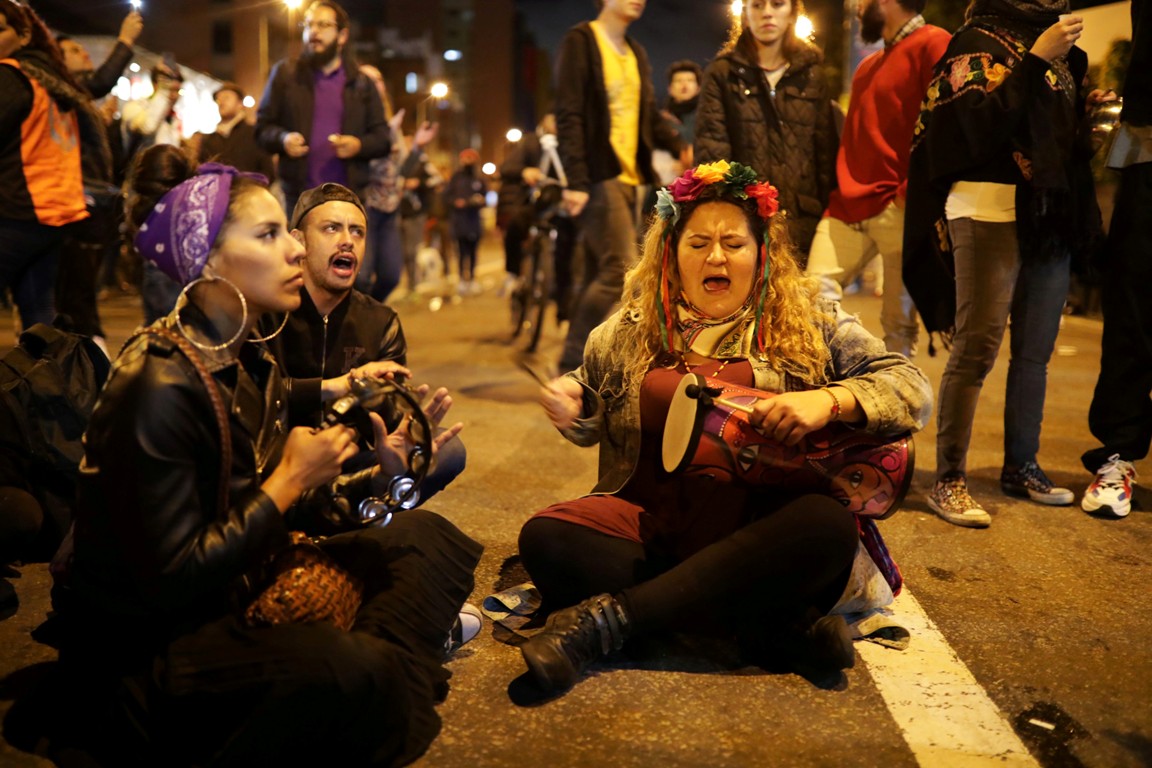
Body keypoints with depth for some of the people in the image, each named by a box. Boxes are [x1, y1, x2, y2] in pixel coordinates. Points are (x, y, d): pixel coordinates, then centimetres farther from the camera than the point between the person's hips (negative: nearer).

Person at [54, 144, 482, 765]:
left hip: (238, 598, 9)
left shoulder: (252, 364, 4)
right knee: (350, 672, -34)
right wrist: (291, 479, -19)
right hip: (143, 653, -9)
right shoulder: (160, 387, -23)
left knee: (423, 537, 4)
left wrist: (378, 475, -1)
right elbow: (172, 581, -25)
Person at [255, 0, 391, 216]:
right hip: (298, 196, 0)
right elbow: (262, 127, 10)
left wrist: (359, 145, -10)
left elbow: (383, 138, 11)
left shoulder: (361, 83, 11)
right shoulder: (284, 73, 10)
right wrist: (283, 139, -12)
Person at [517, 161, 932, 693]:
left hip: (758, 528, -1)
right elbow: (592, 421, 24)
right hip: (651, 517, 2)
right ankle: (777, 623, -26)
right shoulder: (630, 329, 12)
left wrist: (829, 400, -19)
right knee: (546, 539, -25)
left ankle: (608, 618, -30)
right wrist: (569, 407, -1)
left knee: (829, 526, -34)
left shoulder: (810, 322, 7)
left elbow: (912, 389, 0)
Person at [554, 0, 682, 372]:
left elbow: (651, 117, 17)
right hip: (599, 177, -7)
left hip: (630, 177, 8)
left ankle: (575, 363, 13)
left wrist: (682, 149, -2)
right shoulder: (581, 41, -1)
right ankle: (573, 361, -5)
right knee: (622, 270, -15)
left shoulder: (636, 53, 21)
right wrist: (576, 181, -18)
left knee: (600, 278, 7)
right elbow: (568, 115, -10)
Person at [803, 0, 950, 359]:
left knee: (899, 320, 0)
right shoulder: (868, 66, 25)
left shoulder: (933, 44, -4)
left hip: (898, 207, -8)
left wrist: (911, 192, -16)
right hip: (848, 203, 8)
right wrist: (842, 189, 13)